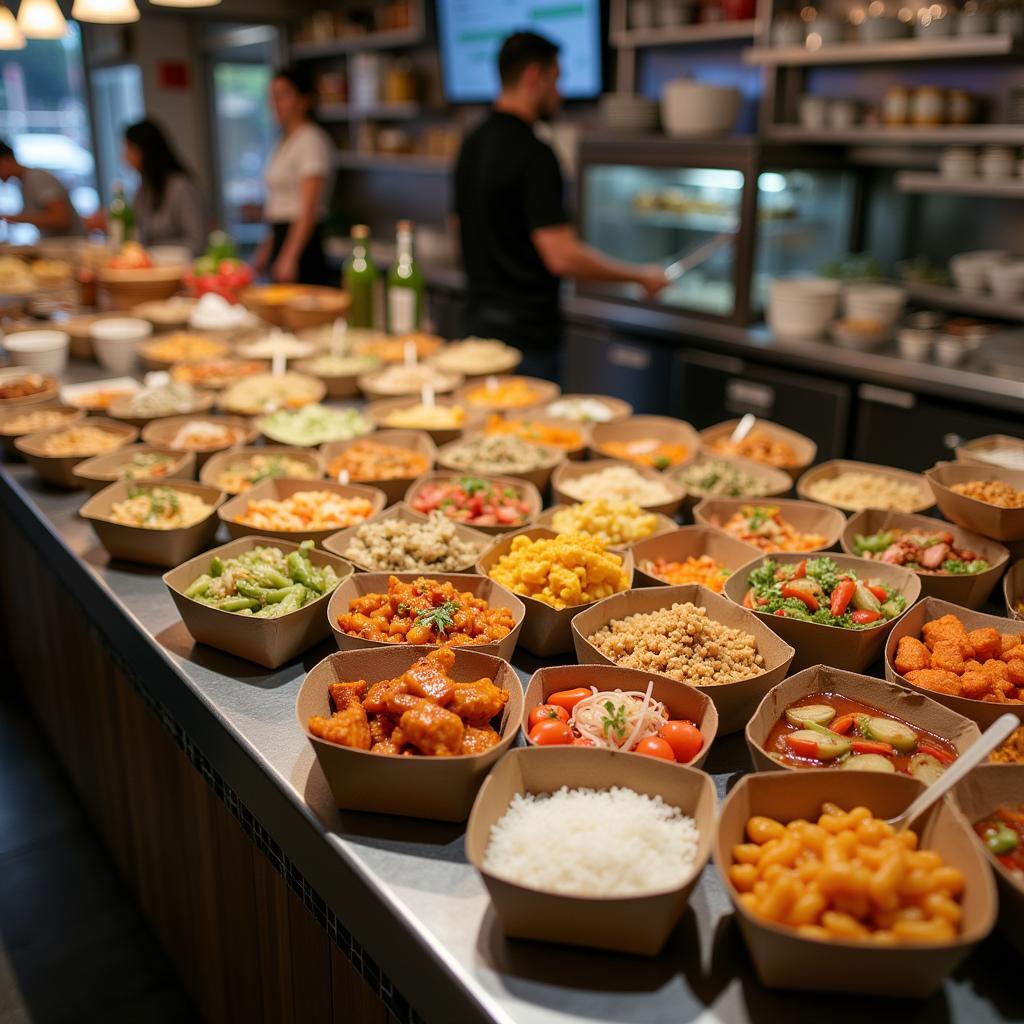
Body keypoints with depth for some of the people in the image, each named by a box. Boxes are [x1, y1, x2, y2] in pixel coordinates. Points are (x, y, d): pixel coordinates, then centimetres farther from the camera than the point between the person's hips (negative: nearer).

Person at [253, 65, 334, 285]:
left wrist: (289, 257, -23)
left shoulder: (311, 140, -10)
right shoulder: (284, 141, 18)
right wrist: (267, 247, 20)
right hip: (281, 238, 9)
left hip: (302, 242, -9)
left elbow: (308, 208, -18)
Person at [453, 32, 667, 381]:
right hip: (526, 330, -9)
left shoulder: (472, 144, 9)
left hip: (481, 319, 9)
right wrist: (641, 276, -15)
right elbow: (562, 256, -25)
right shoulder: (533, 154, -18)